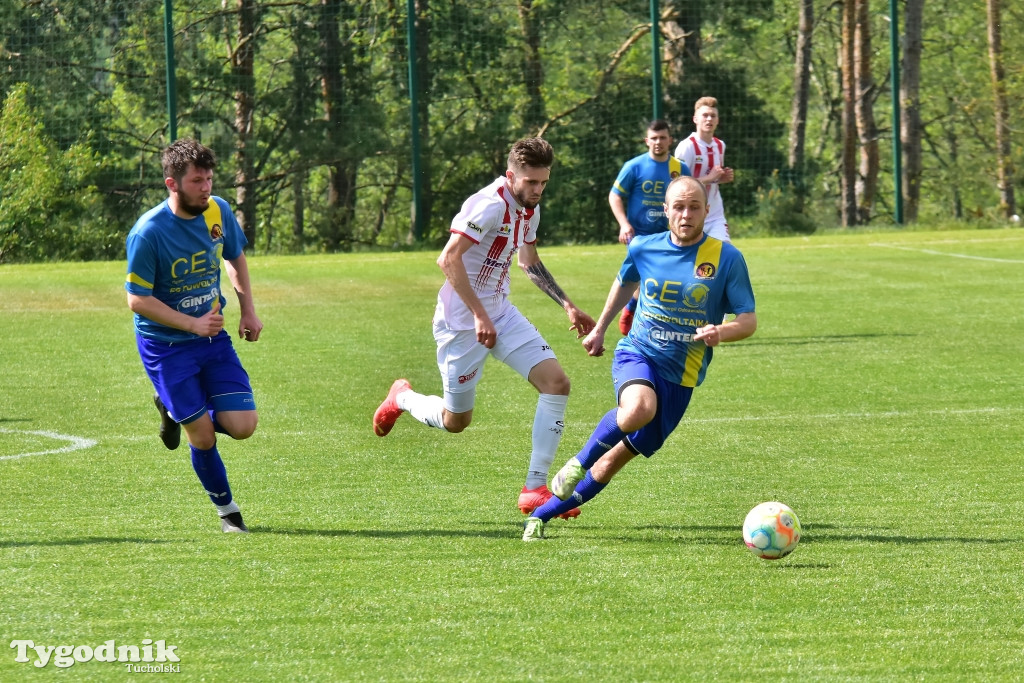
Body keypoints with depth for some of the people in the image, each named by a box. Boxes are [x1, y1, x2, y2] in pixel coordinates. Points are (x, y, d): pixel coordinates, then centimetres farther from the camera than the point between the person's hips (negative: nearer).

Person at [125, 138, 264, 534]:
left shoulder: (218, 212, -5)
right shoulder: (148, 232, -22)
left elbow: (235, 258, 15)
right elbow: (137, 300, -19)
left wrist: (248, 309, 5)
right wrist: (192, 324, -24)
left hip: (212, 336, 5)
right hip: (165, 346, -5)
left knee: (243, 426, -5)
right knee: (203, 436, -4)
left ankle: (176, 411, 24)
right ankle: (227, 511, 20)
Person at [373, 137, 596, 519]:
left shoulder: (529, 210, 8)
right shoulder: (491, 204, -21)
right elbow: (448, 260, -27)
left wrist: (568, 306, 22)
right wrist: (480, 315, -28)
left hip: (500, 313, 8)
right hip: (462, 321, -8)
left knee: (556, 382, -10)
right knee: (455, 421, 3)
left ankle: (535, 488, -7)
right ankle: (402, 399, 38)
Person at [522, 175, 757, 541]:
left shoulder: (727, 258, -6)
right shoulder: (644, 249, 1)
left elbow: (748, 321, -5)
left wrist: (721, 332, -26)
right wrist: (600, 328, 30)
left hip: (680, 377, 1)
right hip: (637, 355, 0)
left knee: (616, 458, 4)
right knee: (639, 408, -37)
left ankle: (543, 514, 18)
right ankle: (581, 460, -11)